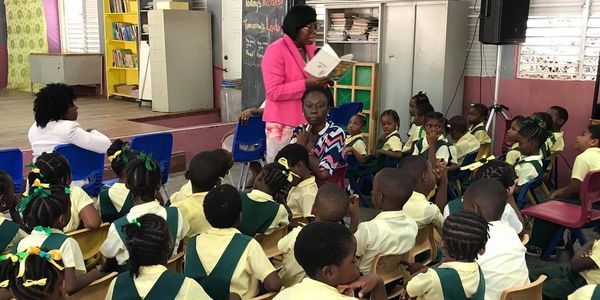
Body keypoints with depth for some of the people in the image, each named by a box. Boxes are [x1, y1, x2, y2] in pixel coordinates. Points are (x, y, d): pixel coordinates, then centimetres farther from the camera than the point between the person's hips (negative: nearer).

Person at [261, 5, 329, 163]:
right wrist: (306, 84, -25)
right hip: (283, 123, -6)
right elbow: (273, 92, -19)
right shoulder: (275, 50, -12)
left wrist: (322, 80, 0)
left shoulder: (311, 49, 10)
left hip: (308, 120, 6)